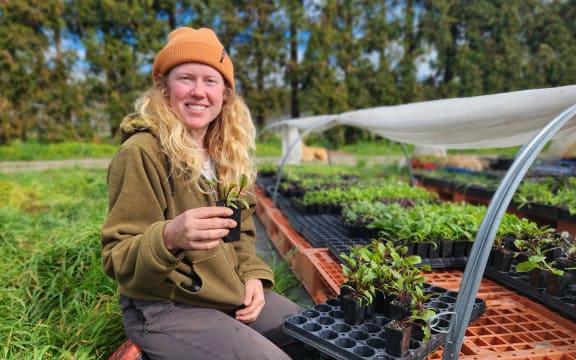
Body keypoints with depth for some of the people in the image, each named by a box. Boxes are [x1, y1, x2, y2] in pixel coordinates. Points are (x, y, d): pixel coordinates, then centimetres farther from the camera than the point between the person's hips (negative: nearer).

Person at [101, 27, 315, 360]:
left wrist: (253, 276, -3)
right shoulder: (141, 153, -17)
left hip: (232, 296, 7)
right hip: (163, 308, -7)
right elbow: (118, 259, -18)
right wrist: (169, 237, -38)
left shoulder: (225, 152, 5)